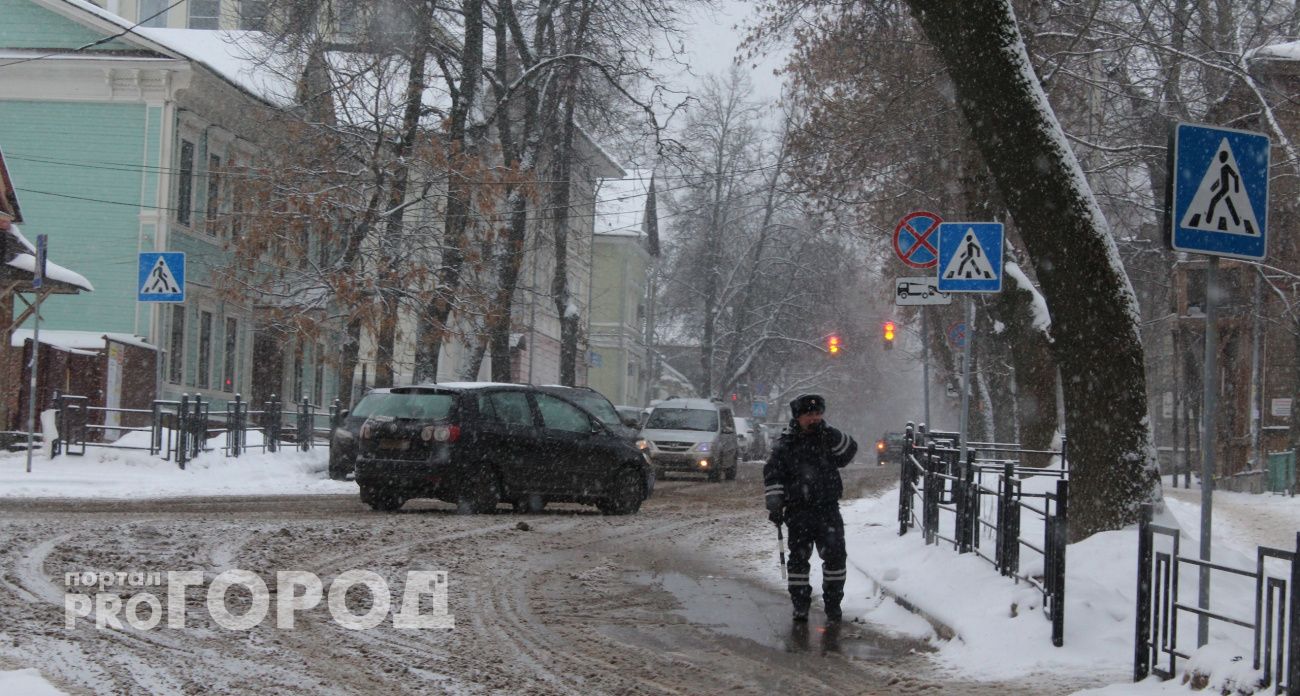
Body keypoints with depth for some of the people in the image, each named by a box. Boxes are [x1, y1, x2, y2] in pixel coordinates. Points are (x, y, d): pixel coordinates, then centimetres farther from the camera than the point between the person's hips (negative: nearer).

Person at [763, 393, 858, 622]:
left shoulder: (828, 438, 9)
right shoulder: (785, 446, 1)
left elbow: (850, 450, -6)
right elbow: (772, 475, -2)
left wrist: (832, 437, -19)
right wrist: (774, 505, -11)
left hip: (828, 509, 1)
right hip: (799, 511, -1)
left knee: (835, 555, -6)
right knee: (798, 556, 1)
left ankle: (833, 601, 7)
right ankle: (800, 604, 10)